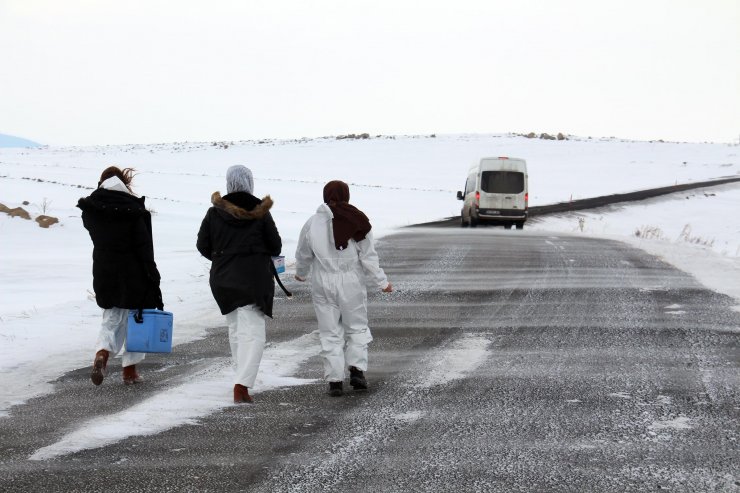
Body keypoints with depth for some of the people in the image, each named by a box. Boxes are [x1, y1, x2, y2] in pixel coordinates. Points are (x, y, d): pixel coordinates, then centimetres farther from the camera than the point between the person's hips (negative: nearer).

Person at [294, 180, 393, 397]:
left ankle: (334, 379, 3)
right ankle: (357, 370, -2)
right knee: (357, 327, 14)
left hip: (322, 284, 1)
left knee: (330, 333, 7)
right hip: (350, 283, -1)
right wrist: (382, 282, 5)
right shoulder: (357, 223, -8)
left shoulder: (312, 223, -3)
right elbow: (368, 257, -6)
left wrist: (301, 273, 31)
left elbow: (303, 255, 10)